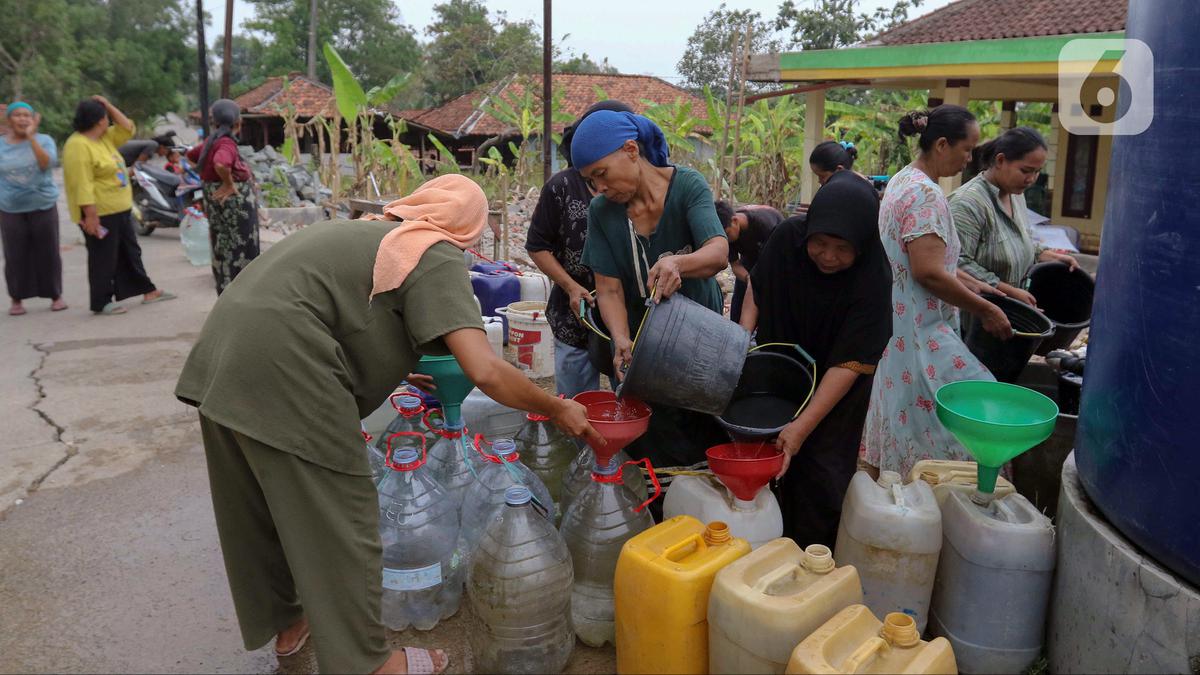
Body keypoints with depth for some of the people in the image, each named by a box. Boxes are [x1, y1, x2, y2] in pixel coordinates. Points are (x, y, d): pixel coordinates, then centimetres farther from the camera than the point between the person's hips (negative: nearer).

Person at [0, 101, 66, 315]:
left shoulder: (44, 140, -2)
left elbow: (47, 164, -19)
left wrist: (31, 137, -23)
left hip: (43, 207, -1)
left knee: (48, 254, 5)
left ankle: (55, 295, 16)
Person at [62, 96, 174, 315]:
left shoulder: (105, 138, 10)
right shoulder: (78, 146, -19)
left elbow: (127, 129, 16)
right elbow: (82, 185, -24)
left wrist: (109, 106, 6)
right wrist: (90, 215, -27)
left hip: (119, 211, 10)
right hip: (100, 214, -10)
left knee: (130, 252, 15)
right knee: (104, 258, -2)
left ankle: (148, 291, 24)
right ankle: (101, 303, 7)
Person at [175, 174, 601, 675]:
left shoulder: (369, 232, 21)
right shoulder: (438, 257, -4)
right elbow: (485, 371, -16)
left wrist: (406, 376, 37)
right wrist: (557, 410, -2)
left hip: (222, 356, 9)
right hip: (283, 372, -9)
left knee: (260, 509, 23)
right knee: (338, 524, 5)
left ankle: (285, 622, 43)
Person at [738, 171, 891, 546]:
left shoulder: (872, 278, -28)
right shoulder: (787, 238, -18)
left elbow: (849, 363, -28)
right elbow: (758, 284, 4)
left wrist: (803, 425, -33)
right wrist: (745, 328, -12)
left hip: (835, 390, -3)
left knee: (820, 478, -3)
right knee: (781, 464, 8)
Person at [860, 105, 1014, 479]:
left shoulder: (902, 181, 13)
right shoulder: (926, 194, -18)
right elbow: (928, 273, -24)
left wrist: (976, 286, 19)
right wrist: (986, 310, -15)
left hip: (893, 323, 10)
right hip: (918, 333, -10)